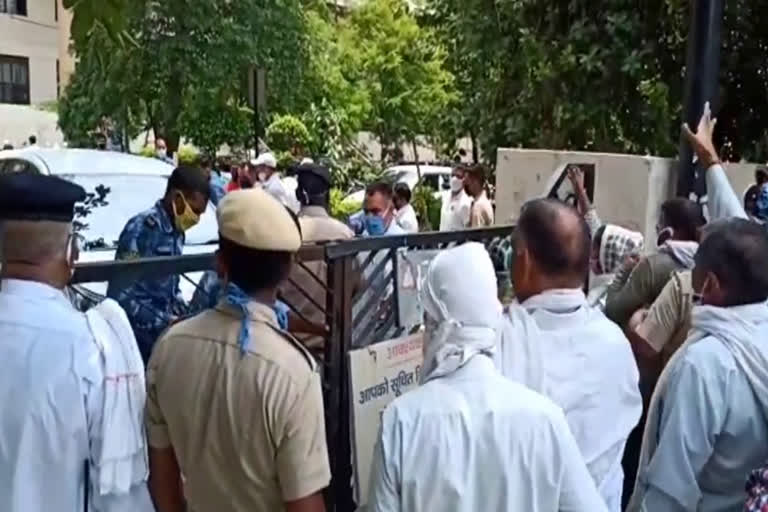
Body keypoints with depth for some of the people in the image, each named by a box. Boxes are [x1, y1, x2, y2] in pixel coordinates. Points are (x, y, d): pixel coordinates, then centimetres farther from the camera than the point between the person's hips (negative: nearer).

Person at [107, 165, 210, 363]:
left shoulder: (175, 232, 9)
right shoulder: (141, 228, -17)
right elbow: (121, 296, -21)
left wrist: (185, 316, 6)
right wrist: (164, 323, -21)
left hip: (161, 335, 8)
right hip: (139, 339, -8)